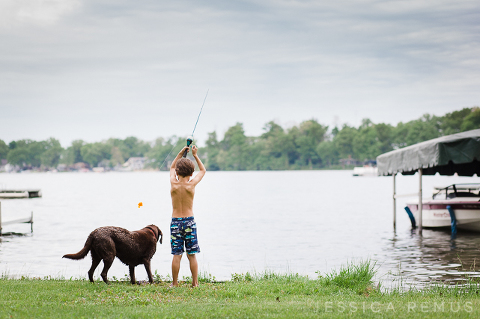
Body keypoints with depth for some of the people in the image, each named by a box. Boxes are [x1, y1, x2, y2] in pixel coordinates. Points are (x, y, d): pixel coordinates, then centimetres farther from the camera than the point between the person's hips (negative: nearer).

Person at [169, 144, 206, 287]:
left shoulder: (173, 184, -5)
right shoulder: (191, 185, -7)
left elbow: (172, 167, 18)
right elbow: (203, 170, 12)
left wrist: (181, 153, 19)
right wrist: (195, 155, 18)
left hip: (175, 222, 1)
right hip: (189, 221, 0)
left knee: (176, 255, 2)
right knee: (192, 255, 4)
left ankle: (175, 283, 5)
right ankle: (195, 283, 6)